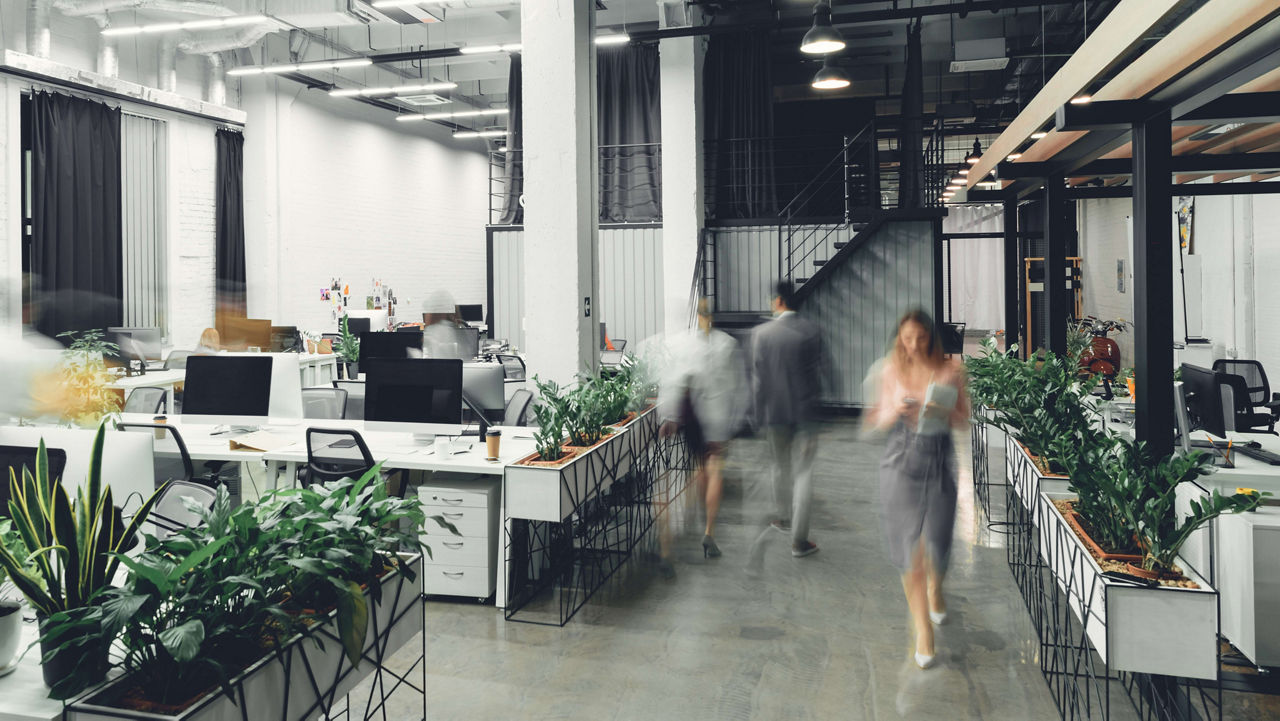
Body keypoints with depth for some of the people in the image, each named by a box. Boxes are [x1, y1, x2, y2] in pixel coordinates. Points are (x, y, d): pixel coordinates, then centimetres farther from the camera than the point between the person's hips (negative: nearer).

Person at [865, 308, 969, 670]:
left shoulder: (951, 370, -1)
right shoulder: (890, 371, 1)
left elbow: (964, 416, 6)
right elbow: (877, 420, 7)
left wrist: (943, 413, -15)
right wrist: (895, 411, -15)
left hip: (940, 457, 0)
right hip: (902, 456, 0)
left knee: (937, 540, 8)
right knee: (909, 545, -1)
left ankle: (935, 588, 45)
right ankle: (923, 628, 10)